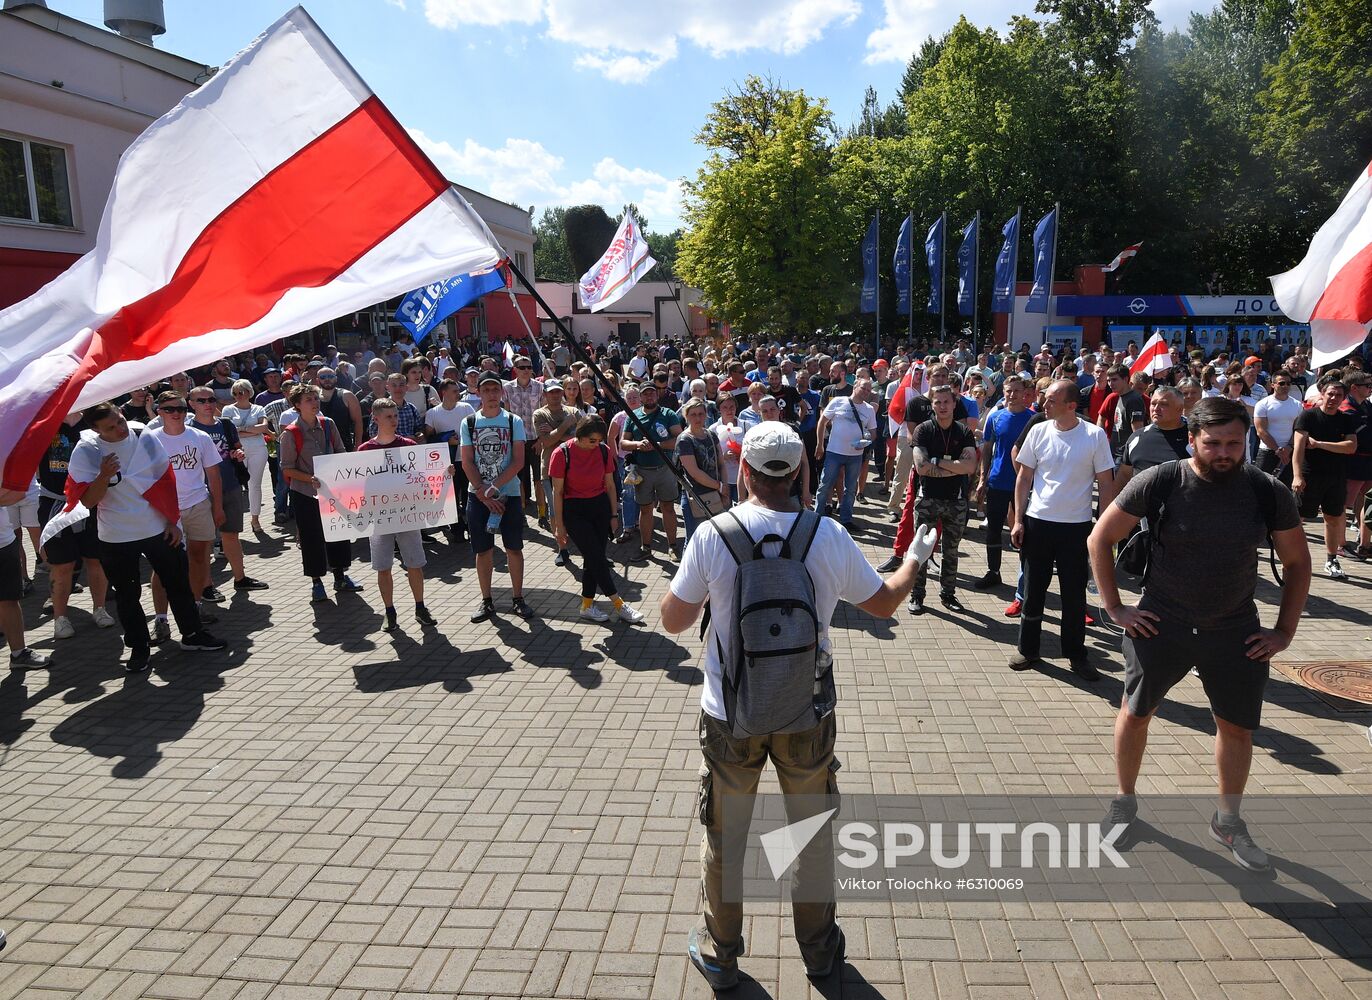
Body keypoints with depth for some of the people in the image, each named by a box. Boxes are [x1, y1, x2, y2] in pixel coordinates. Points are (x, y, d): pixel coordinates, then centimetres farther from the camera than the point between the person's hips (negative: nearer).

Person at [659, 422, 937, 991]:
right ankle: (819, 948, 40)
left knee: (724, 838, 18)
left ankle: (720, 954, 36)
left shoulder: (713, 534, -16)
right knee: (814, 833, 22)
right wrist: (916, 557, 21)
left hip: (730, 715, -1)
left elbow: (673, 621, -7)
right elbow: (885, 603, 3)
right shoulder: (828, 535, -12)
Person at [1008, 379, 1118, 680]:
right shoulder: (1038, 431, -2)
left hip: (1076, 526, -2)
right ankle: (1027, 649, 24)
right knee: (1033, 590, 10)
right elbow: (1023, 478, 5)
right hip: (1037, 522, 2)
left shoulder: (1095, 436, -7)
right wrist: (1018, 520, 0)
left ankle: (1076, 655, 23)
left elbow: (1106, 484, -1)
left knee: (1074, 594, 8)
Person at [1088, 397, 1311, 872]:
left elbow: (1297, 562, 6)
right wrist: (1115, 608, -7)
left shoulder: (1269, 492, -8)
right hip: (1160, 624, -2)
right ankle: (1125, 801, 33)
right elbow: (1100, 539, -6)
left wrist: (1284, 631, 2)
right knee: (1135, 713, 10)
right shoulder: (1158, 483, -15)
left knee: (1237, 726, 11)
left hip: (1236, 632, 2)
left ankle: (1228, 820, 34)